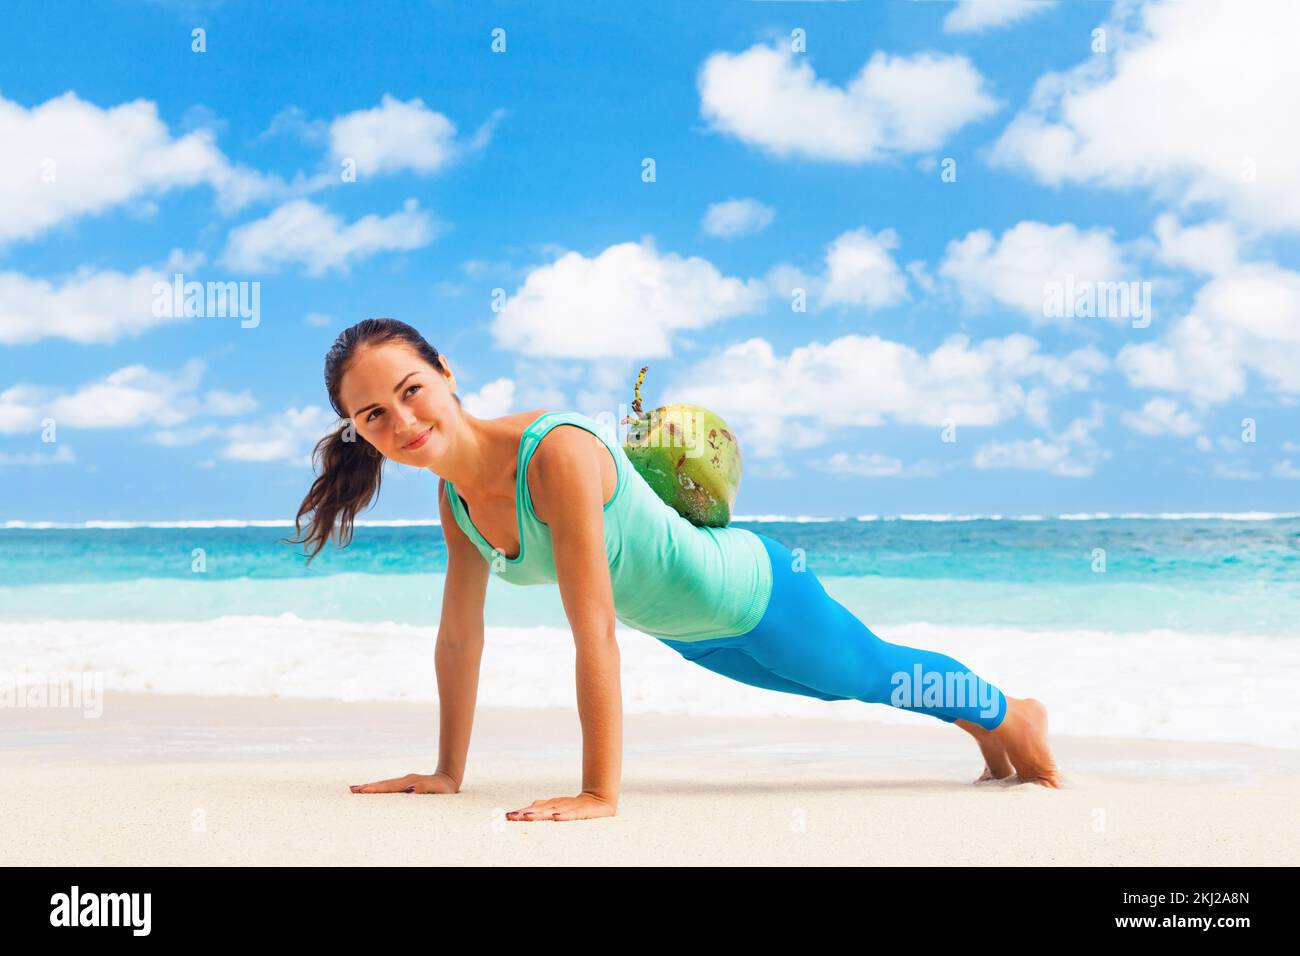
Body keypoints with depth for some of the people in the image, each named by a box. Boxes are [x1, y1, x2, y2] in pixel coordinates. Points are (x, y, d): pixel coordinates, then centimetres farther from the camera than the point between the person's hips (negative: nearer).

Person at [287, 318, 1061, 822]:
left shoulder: (557, 454, -39)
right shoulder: (457, 492, -15)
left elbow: (595, 635, -40)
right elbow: (460, 635, -4)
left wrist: (600, 794, -39)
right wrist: (448, 773, 0)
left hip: (755, 592, -8)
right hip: (685, 628, 8)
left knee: (880, 676, 20)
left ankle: (1013, 715, 53)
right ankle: (983, 726, 62)